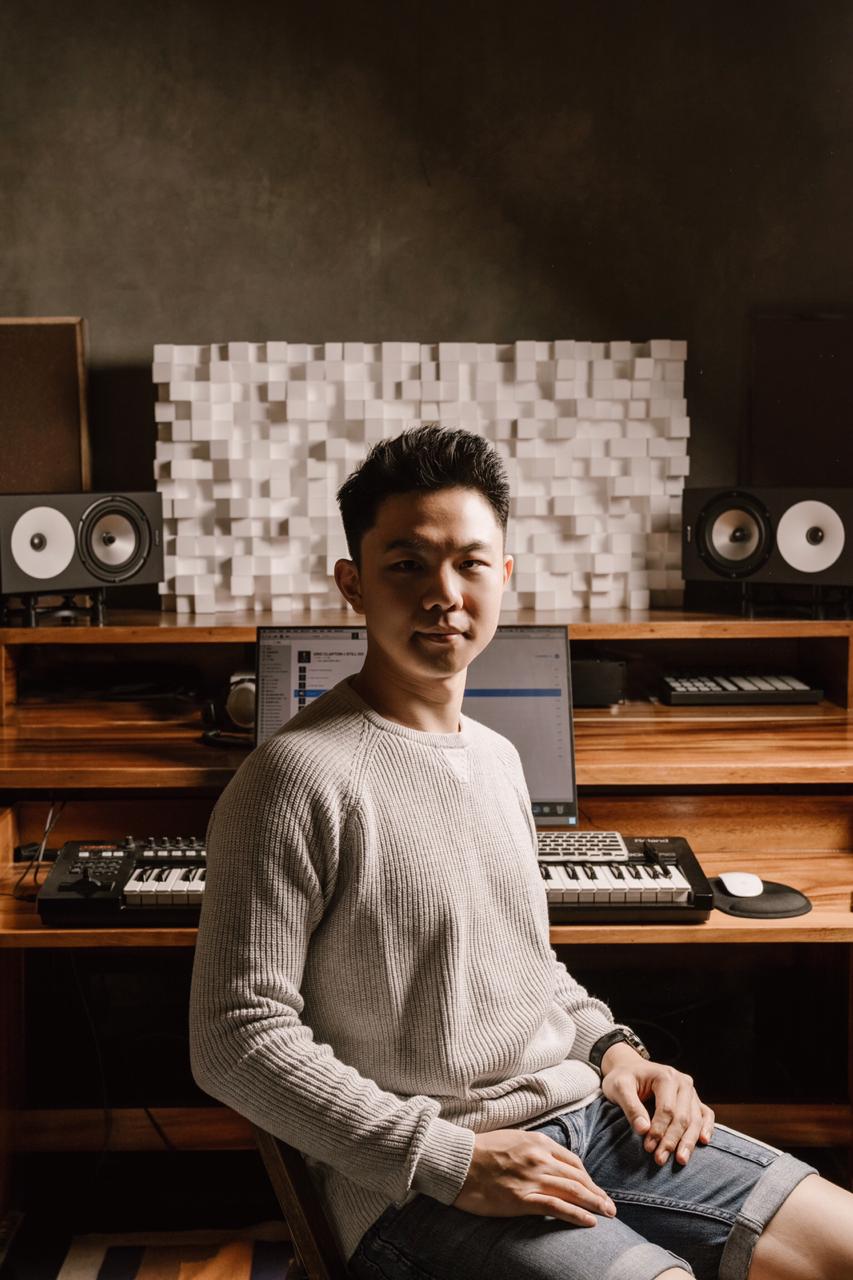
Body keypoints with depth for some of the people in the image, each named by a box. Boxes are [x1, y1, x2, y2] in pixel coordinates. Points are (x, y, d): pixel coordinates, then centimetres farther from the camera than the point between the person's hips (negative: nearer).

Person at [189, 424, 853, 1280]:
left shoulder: (497, 758, 12)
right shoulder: (300, 776, -14)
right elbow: (237, 1043, -16)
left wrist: (610, 1048, 5)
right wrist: (450, 1161, -18)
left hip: (580, 1116, 7)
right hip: (416, 1188, -7)